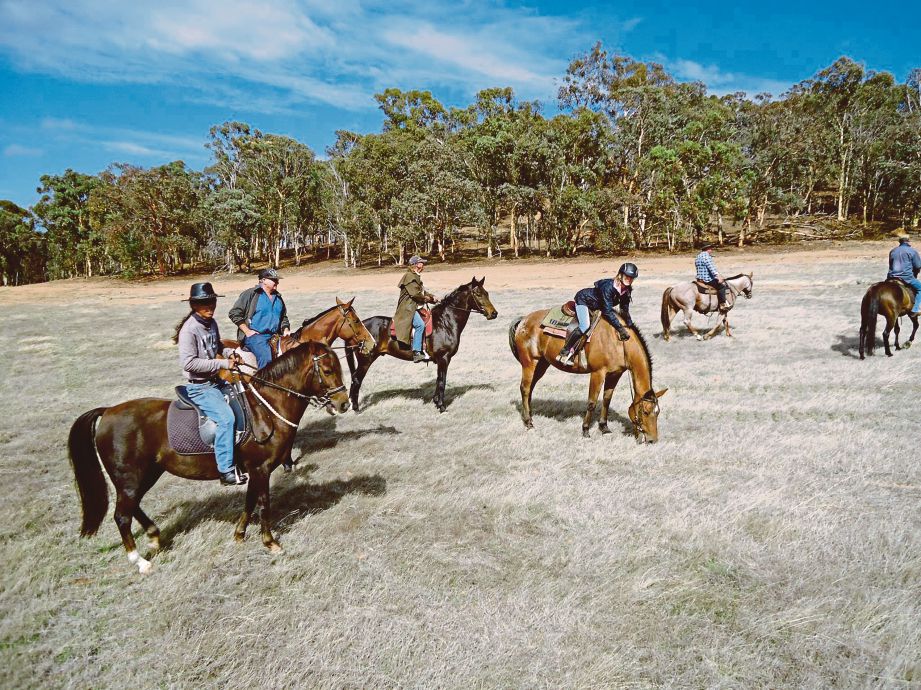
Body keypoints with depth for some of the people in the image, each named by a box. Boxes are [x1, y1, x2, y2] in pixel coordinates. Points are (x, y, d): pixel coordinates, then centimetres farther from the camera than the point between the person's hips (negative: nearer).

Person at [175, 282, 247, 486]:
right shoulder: (189, 329, -19)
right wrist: (223, 364, -23)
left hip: (216, 381, 9)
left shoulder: (212, 323, 5)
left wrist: (229, 353, 2)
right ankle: (226, 471, -18)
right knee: (226, 417, -24)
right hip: (200, 387, -9)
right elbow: (188, 362, -25)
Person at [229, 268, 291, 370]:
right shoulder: (251, 293, -1)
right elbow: (234, 313, -3)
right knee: (266, 358, -31)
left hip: (274, 336, 6)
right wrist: (247, 331, -9)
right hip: (254, 335, -6)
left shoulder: (278, 297, 19)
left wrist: (285, 330, 11)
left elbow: (284, 317, 31)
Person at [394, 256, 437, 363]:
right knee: (420, 324, -28)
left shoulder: (417, 277, 22)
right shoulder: (409, 276, -9)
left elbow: (422, 292, 25)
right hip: (407, 308, -11)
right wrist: (426, 299, -6)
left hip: (414, 307, 11)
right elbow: (415, 293, -18)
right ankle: (416, 353, -28)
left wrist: (431, 297, 7)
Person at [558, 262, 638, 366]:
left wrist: (630, 325, -6)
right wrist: (620, 328, -40)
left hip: (597, 305, 10)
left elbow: (624, 309, 1)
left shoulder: (627, 290, -11)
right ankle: (564, 352, -18)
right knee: (585, 326, -29)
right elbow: (607, 311, -38)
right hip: (583, 300, -9)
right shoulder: (608, 286, -35)